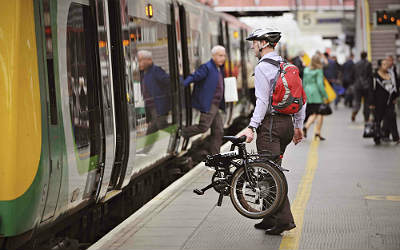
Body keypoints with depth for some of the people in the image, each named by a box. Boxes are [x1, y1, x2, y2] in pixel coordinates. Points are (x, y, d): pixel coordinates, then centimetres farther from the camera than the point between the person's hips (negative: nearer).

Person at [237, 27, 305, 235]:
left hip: (270, 123, -8)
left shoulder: (263, 67, -10)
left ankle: (284, 219, -12)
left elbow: (262, 101, -19)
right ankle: (270, 218, 20)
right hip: (287, 123, 9)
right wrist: (298, 126, 22)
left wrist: (251, 127, -21)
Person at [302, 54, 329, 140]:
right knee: (319, 114, 3)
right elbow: (320, 84, -15)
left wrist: (305, 94, 21)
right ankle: (317, 133, 1)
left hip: (308, 94, 6)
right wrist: (325, 95, -11)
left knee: (312, 114, 9)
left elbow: (304, 83, 13)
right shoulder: (319, 71, -9)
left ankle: (306, 127, -13)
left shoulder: (306, 70, 8)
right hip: (317, 94, -6)